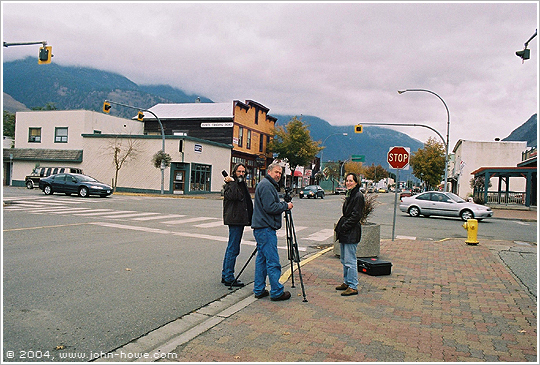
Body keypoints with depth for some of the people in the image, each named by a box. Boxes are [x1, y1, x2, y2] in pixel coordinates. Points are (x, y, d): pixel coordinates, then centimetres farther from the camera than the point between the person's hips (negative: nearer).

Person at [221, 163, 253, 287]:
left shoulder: (242, 184, 20)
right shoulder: (230, 184, -8)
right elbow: (234, 195, -28)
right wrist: (232, 182, -20)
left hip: (240, 220, 10)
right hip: (234, 220, -10)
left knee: (231, 248, 14)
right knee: (233, 249, -8)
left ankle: (225, 275, 22)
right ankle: (229, 278, -3)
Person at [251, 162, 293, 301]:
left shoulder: (268, 185, 21)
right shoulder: (266, 185, -13)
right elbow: (270, 207, -20)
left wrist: (282, 206, 11)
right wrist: (286, 205, -9)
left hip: (260, 228, 11)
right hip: (266, 228, -11)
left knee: (261, 259, 13)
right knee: (273, 261, -6)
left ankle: (259, 290, 18)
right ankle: (276, 292, 0)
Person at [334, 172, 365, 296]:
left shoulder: (358, 196, -12)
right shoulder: (349, 195, 16)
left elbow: (356, 215, -17)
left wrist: (343, 227, -17)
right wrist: (339, 226, 12)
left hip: (351, 233, -10)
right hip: (344, 232, 10)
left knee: (350, 261, -6)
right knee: (344, 260, 16)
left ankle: (353, 287, 0)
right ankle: (347, 282, 27)